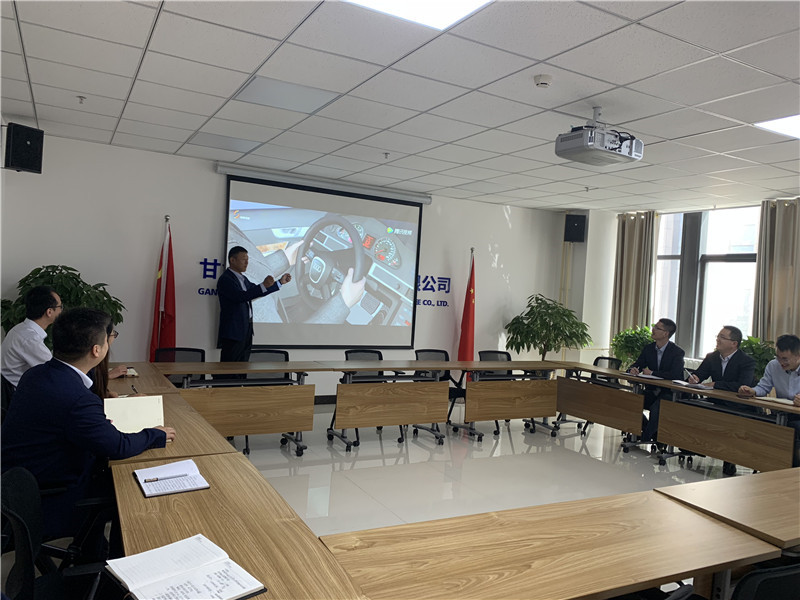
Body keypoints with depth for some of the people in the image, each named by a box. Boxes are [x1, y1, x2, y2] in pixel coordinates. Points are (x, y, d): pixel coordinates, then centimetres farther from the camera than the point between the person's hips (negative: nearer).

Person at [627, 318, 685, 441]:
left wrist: (652, 373, -22)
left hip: (670, 393, -6)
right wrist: (632, 370, -18)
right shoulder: (648, 348, 7)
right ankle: (653, 432, 2)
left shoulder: (677, 351, -12)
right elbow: (637, 365, 8)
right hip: (652, 391, 6)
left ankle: (645, 438, -13)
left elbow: (675, 375, -26)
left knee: (656, 407, -35)